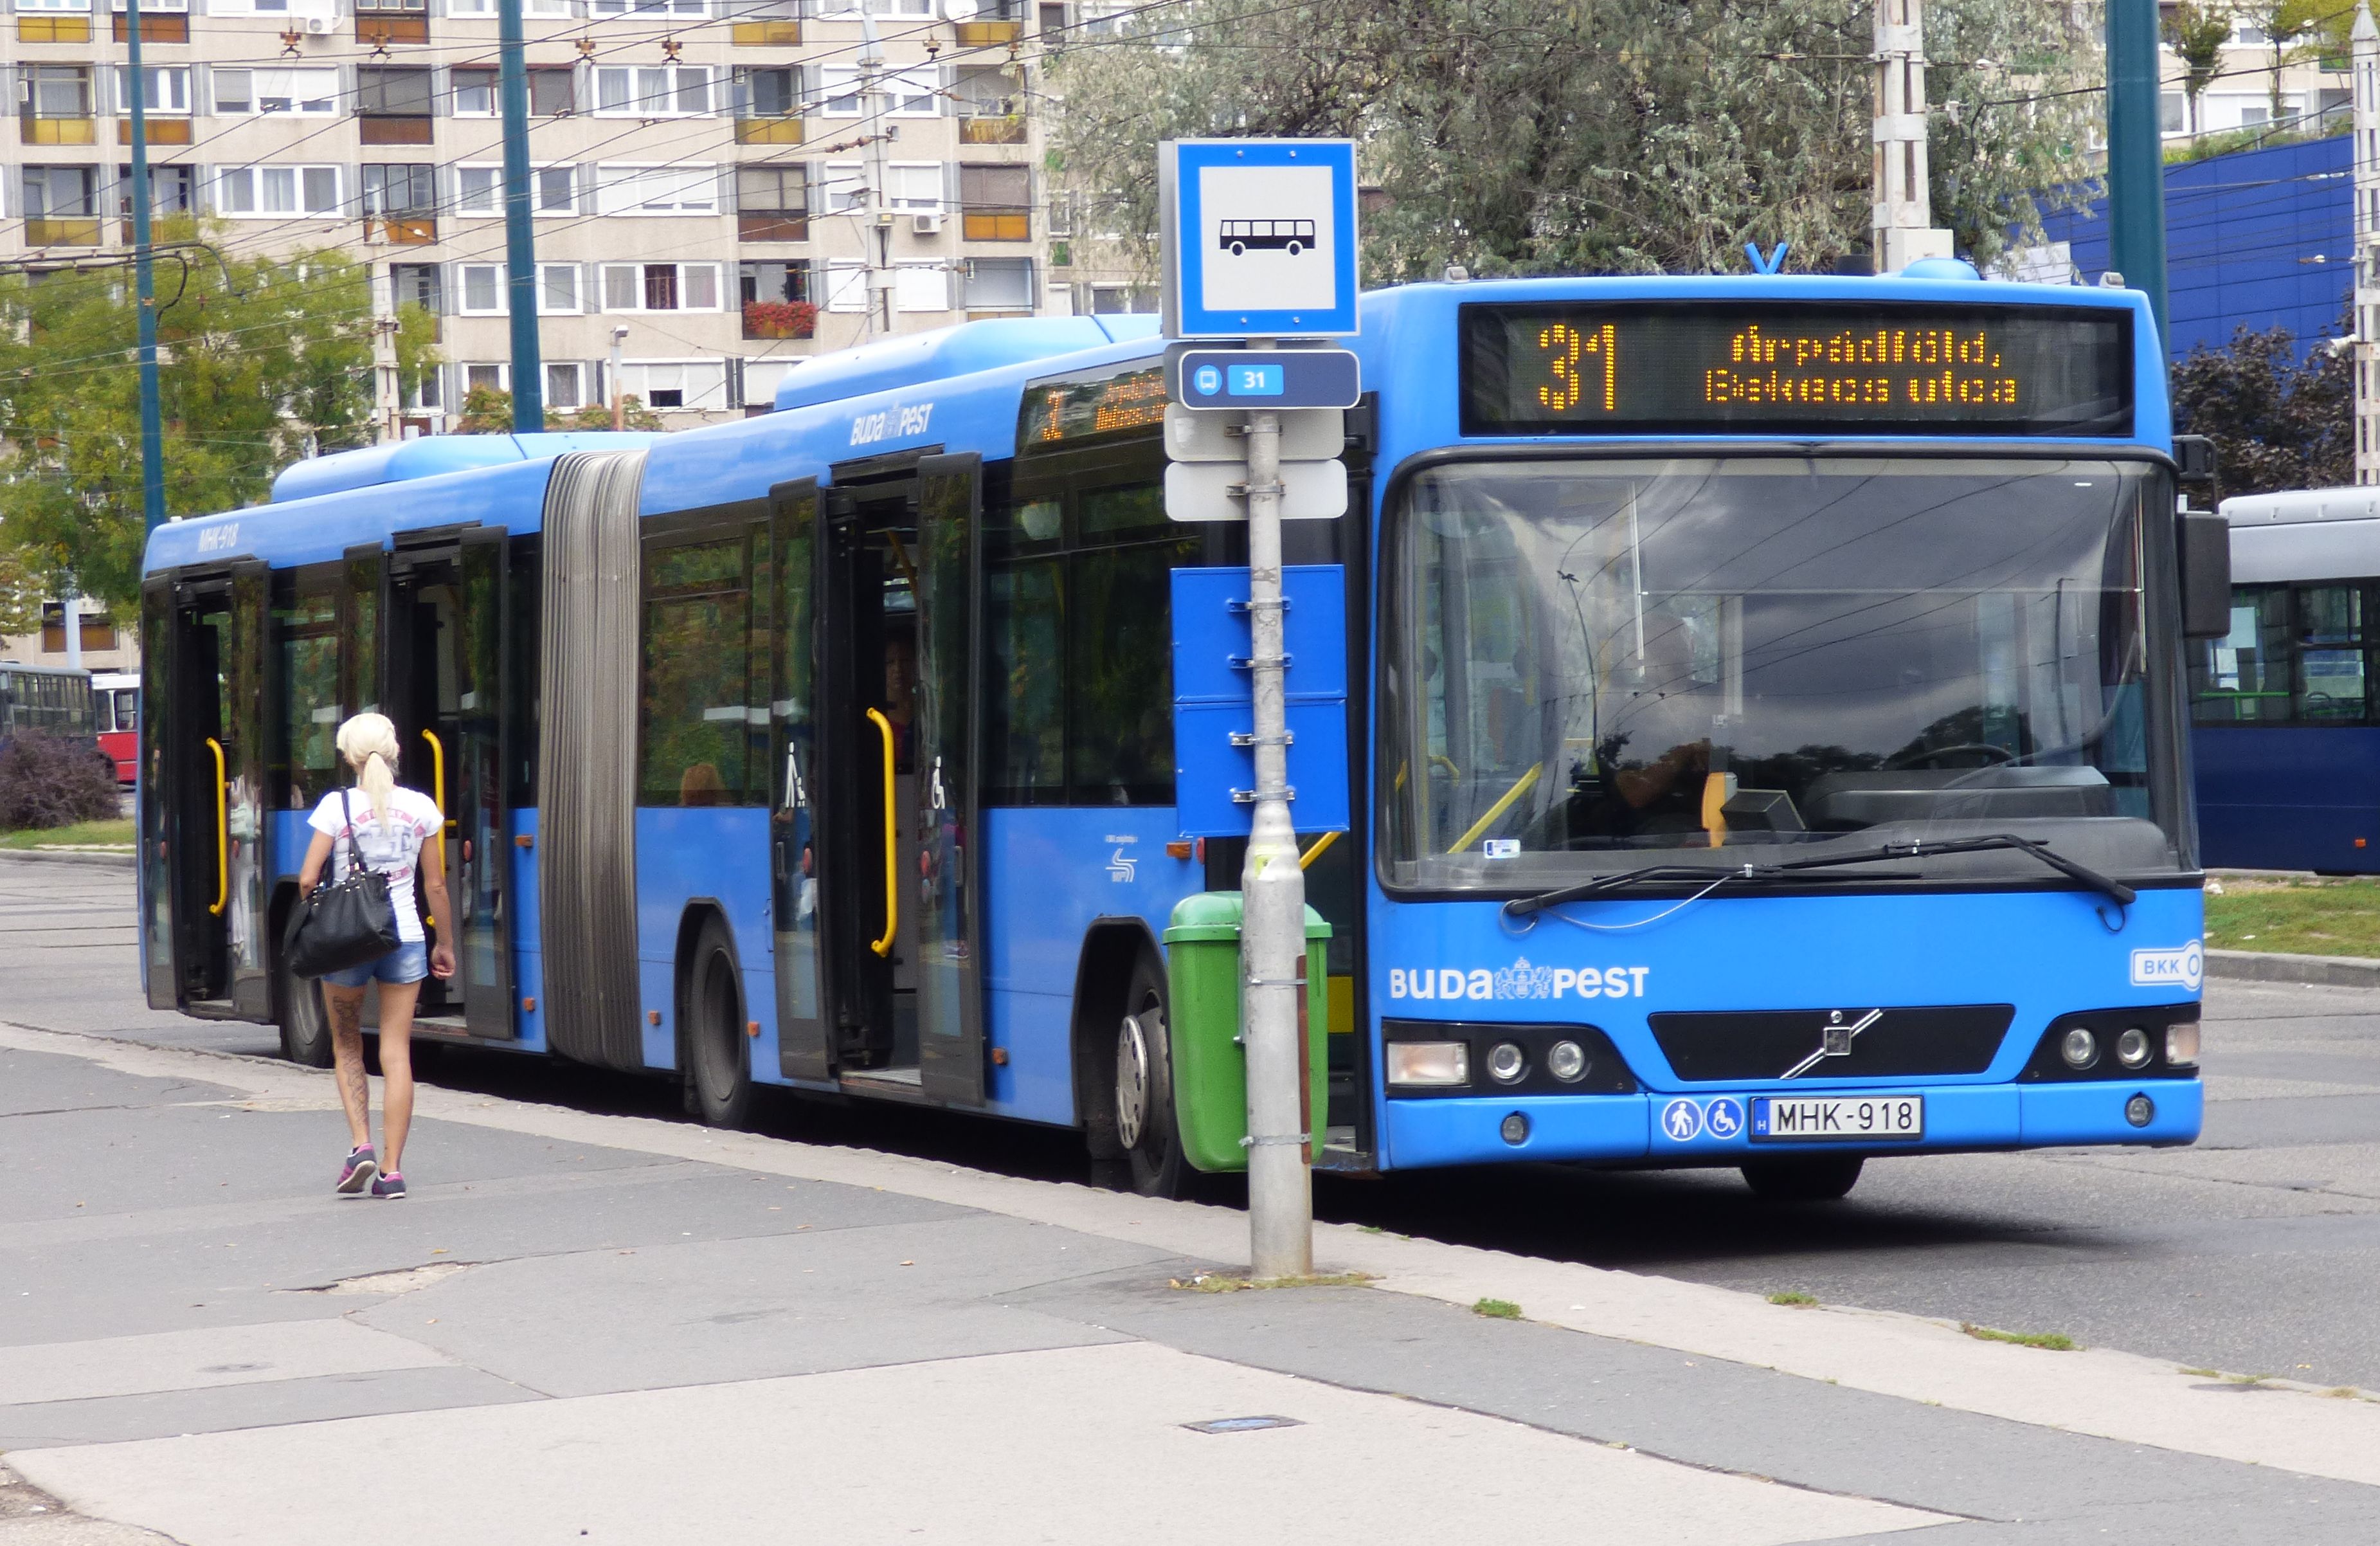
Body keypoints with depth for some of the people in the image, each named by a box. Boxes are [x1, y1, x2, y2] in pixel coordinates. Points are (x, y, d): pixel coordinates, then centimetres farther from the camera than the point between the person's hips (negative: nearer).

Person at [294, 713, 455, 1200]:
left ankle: (361, 1145, -1)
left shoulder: (337, 806, -6)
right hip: (404, 937, 2)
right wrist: (445, 944, 17)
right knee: (396, 1053, 4)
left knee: (347, 1046, 16)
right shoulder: (421, 808, 1)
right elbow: (436, 886, 5)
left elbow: (308, 879, -8)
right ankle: (392, 1169, 0)